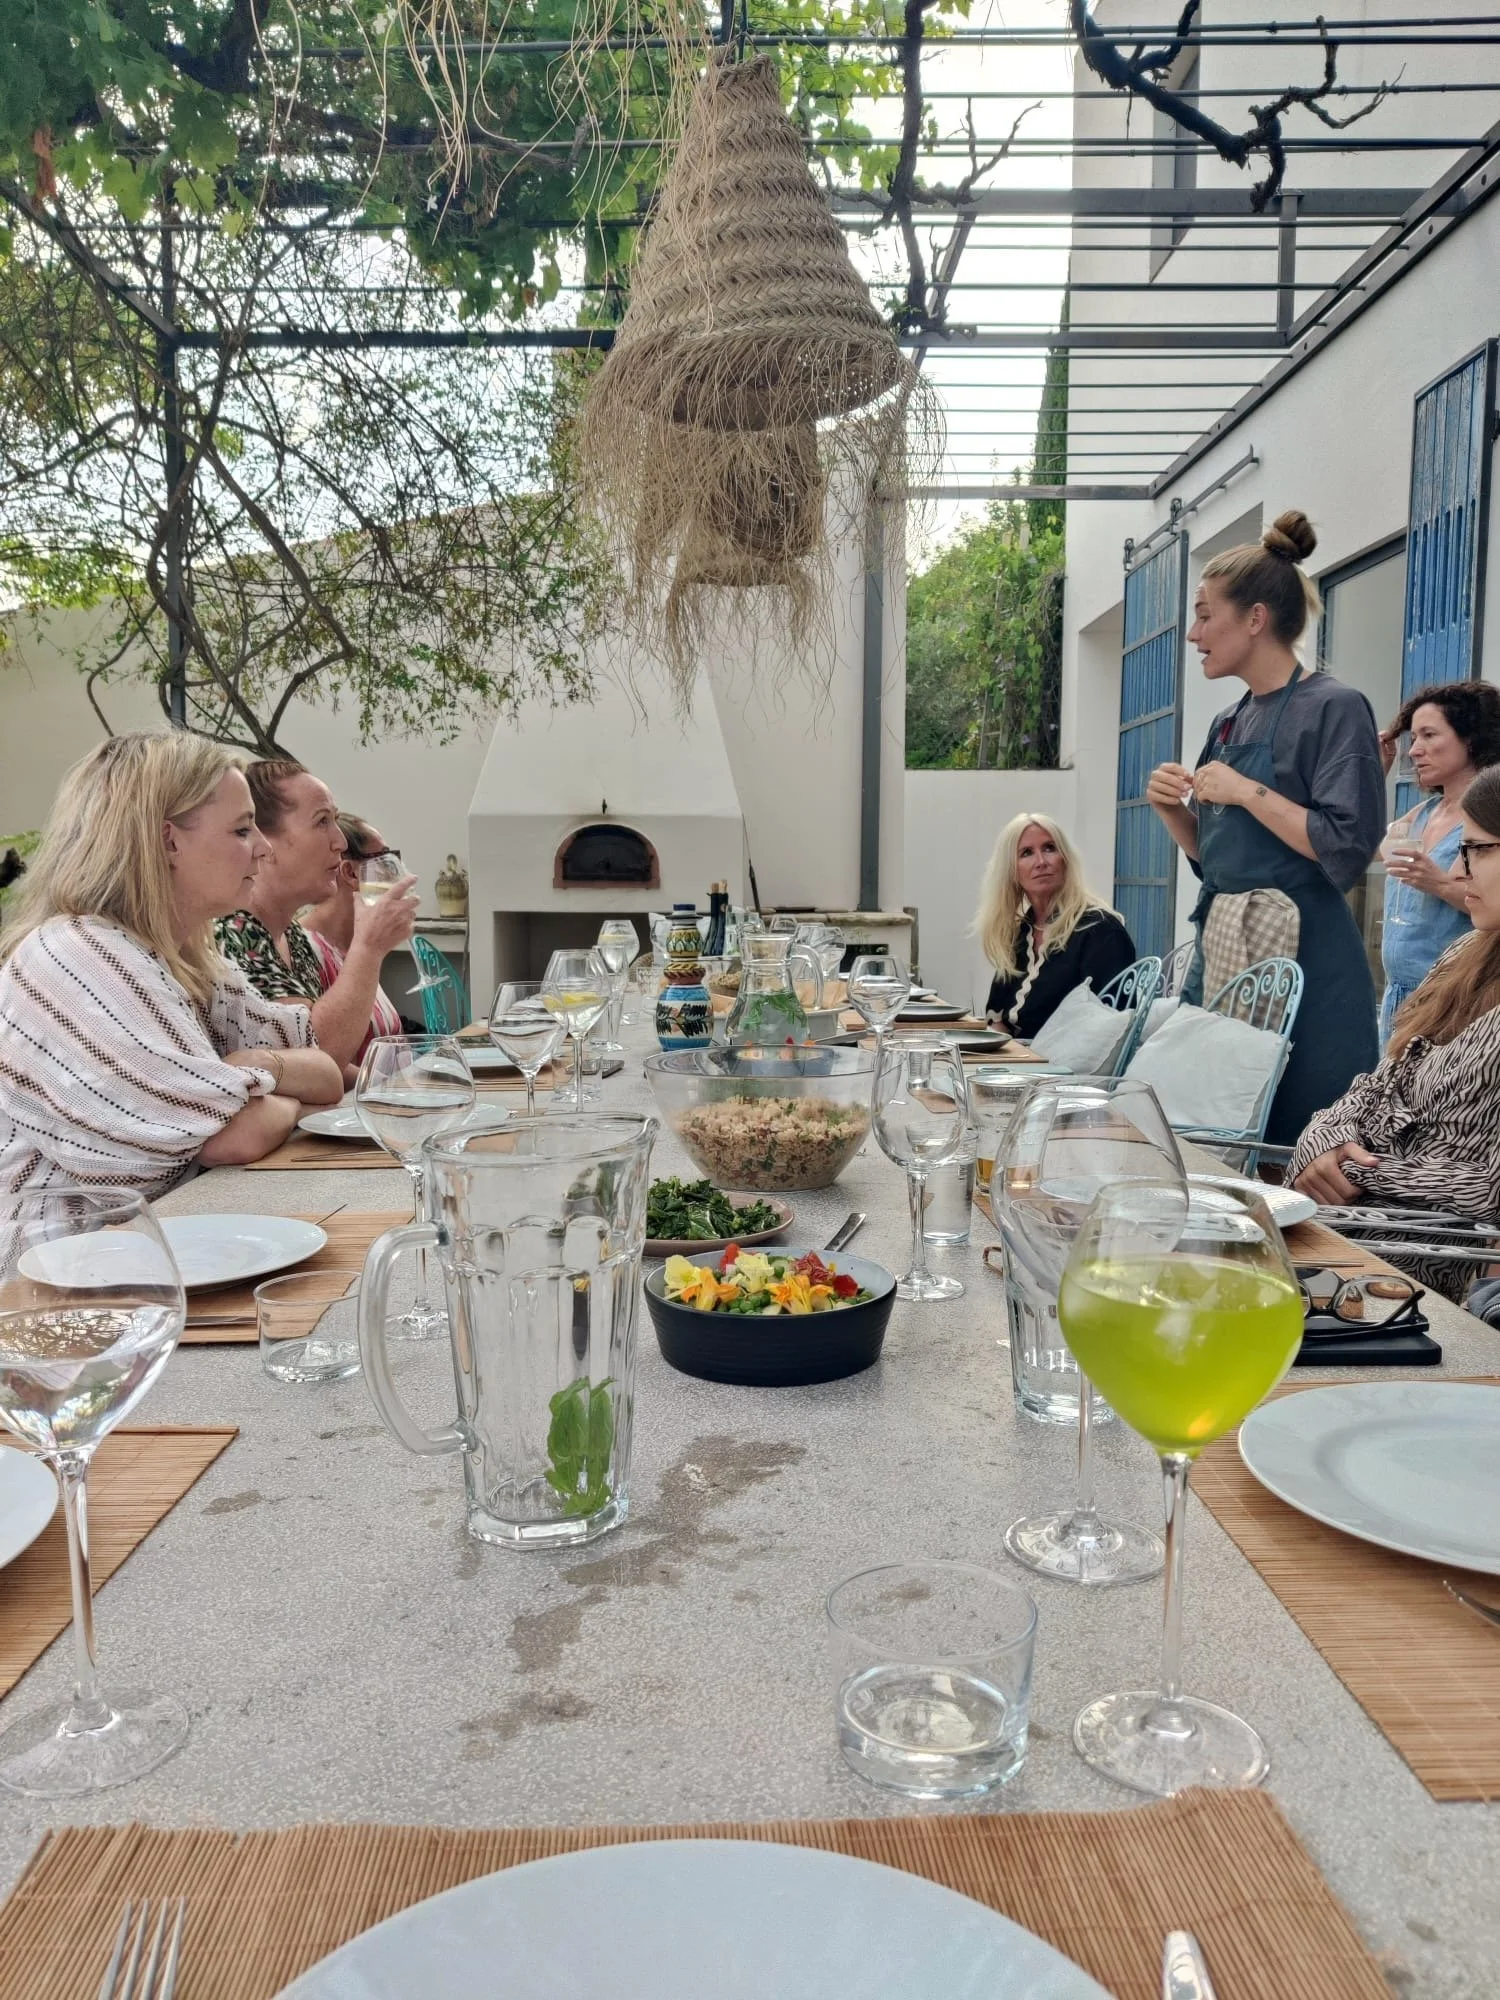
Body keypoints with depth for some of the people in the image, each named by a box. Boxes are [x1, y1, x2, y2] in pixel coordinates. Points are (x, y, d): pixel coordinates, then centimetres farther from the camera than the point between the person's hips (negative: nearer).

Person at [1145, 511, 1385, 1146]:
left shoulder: (1333, 707, -8)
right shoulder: (1228, 722, 14)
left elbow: (1348, 850, -17)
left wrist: (1248, 793, -16)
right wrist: (1173, 809, 3)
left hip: (1303, 965, -7)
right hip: (1222, 955, 8)